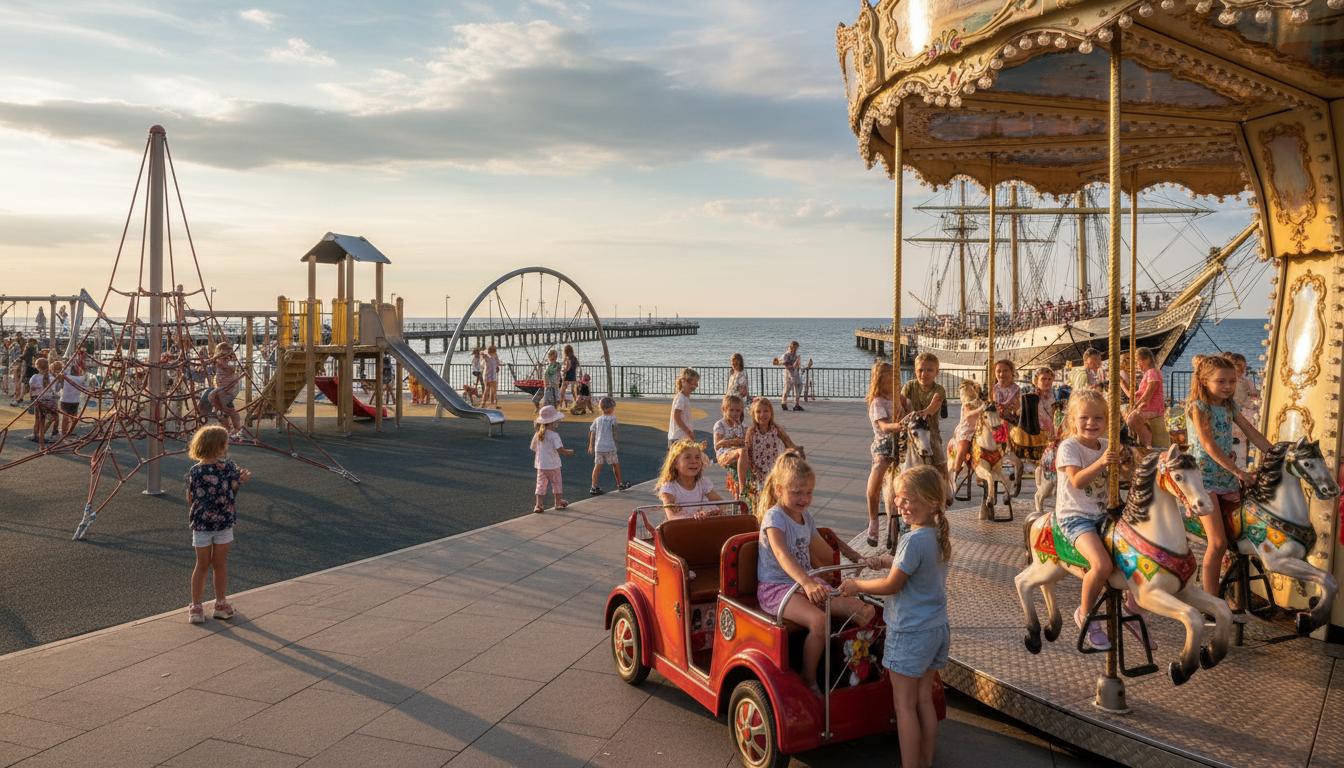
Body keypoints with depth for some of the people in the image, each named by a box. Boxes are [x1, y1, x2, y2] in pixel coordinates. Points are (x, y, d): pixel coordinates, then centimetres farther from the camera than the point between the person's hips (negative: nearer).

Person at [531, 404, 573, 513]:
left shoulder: (538, 434, 1)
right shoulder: (554, 435, -18)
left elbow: (534, 448, 10)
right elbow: (560, 449, -24)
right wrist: (569, 452, -6)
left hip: (540, 464, 5)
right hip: (552, 464, -5)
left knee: (541, 484, 8)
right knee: (557, 483, 13)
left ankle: (539, 505, 2)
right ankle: (558, 502, 25)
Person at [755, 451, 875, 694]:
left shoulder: (806, 517, 12)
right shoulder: (774, 517, -15)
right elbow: (782, 554, -33)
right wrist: (806, 583, -49)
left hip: (806, 582, 8)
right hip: (775, 588, -8)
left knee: (863, 611, -7)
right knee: (819, 620, -34)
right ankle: (809, 682, -15)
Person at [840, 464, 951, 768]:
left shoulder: (913, 541, -24)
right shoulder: (940, 535, 2)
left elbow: (891, 585, -18)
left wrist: (857, 585, -6)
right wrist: (894, 563, 13)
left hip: (909, 632, -8)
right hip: (937, 628, 8)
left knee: (904, 705, 4)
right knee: (924, 699, 18)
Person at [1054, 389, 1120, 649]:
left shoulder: (1107, 446, 10)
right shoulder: (1069, 447, -10)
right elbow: (1077, 481, -22)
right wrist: (1100, 462, -34)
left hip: (1103, 514, 7)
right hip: (1075, 517, -7)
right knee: (1102, 565, -27)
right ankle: (1085, 614, -2)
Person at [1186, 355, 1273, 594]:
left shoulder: (1230, 406, 11)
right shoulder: (1197, 407, -11)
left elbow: (1252, 434, 9)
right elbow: (1209, 445, -17)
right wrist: (1239, 472, -18)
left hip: (1227, 475, 7)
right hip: (1204, 477, -7)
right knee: (1218, 543, -11)